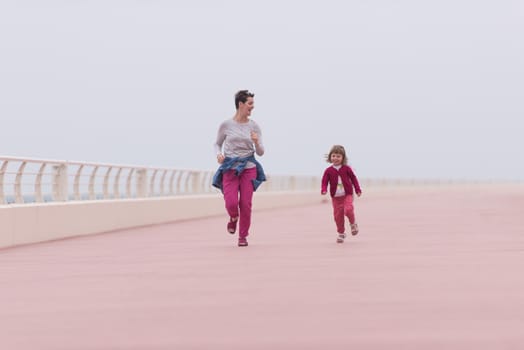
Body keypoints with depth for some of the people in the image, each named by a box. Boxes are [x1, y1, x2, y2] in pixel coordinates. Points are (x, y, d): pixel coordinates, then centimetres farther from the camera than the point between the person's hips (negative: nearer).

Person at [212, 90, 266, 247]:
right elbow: (217, 144, 11)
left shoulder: (254, 126, 2)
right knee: (231, 203, -13)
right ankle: (233, 218, 24)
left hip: (248, 168, 1)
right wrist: (219, 154, -10)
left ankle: (243, 236, 14)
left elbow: (260, 152, 4)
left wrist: (256, 142, -17)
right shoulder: (226, 125, -2)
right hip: (230, 168, -1)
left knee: (246, 203, -4)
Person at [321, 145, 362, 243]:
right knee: (338, 215, 2)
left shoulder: (346, 168, -1)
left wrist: (358, 190, 3)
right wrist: (323, 190, -22)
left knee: (348, 210, -24)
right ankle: (341, 233, 19)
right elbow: (324, 181, -3)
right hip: (335, 197, 2)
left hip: (347, 195, -2)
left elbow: (353, 178, 7)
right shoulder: (328, 171, -1)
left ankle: (353, 223, 7)